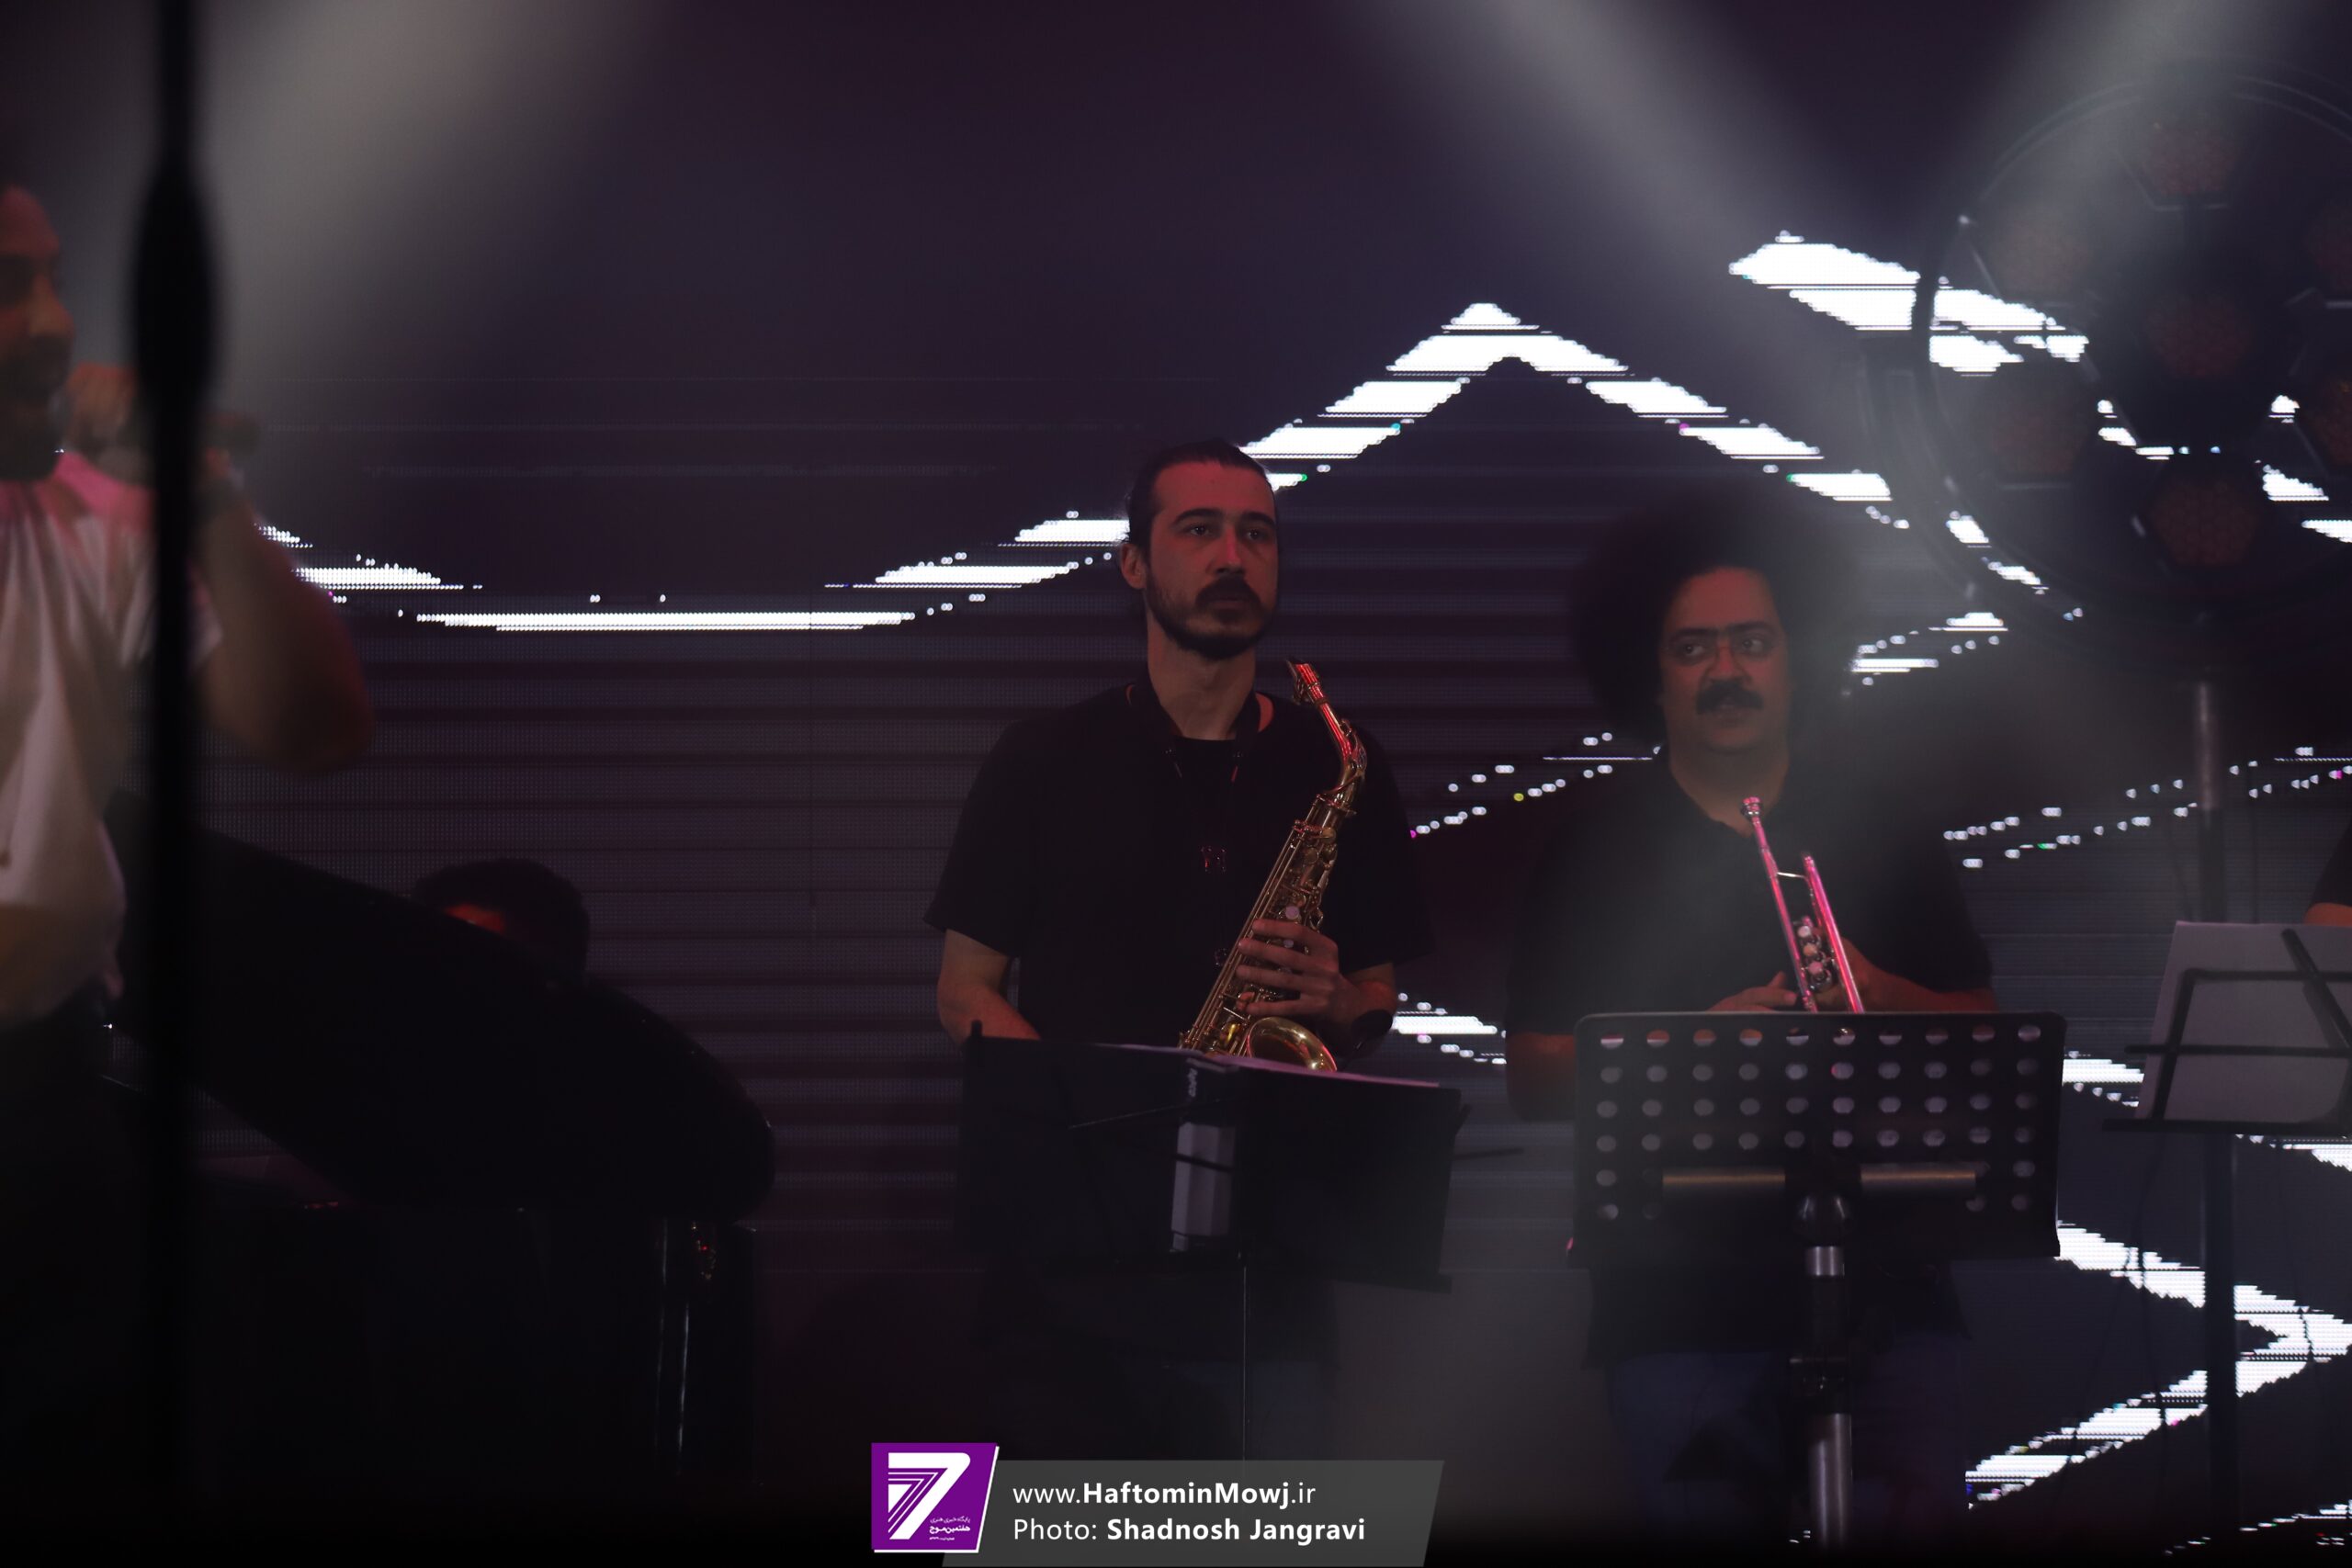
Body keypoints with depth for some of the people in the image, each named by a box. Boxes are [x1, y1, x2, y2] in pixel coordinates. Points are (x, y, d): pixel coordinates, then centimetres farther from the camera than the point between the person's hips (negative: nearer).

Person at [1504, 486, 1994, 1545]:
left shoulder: (1883, 840, 14)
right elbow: (1532, 1079, 3)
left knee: (1915, 1519, -12)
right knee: (1711, 1525, -9)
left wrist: (1884, 998, -6)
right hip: (1683, 1293, -1)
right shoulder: (1598, 851, 9)